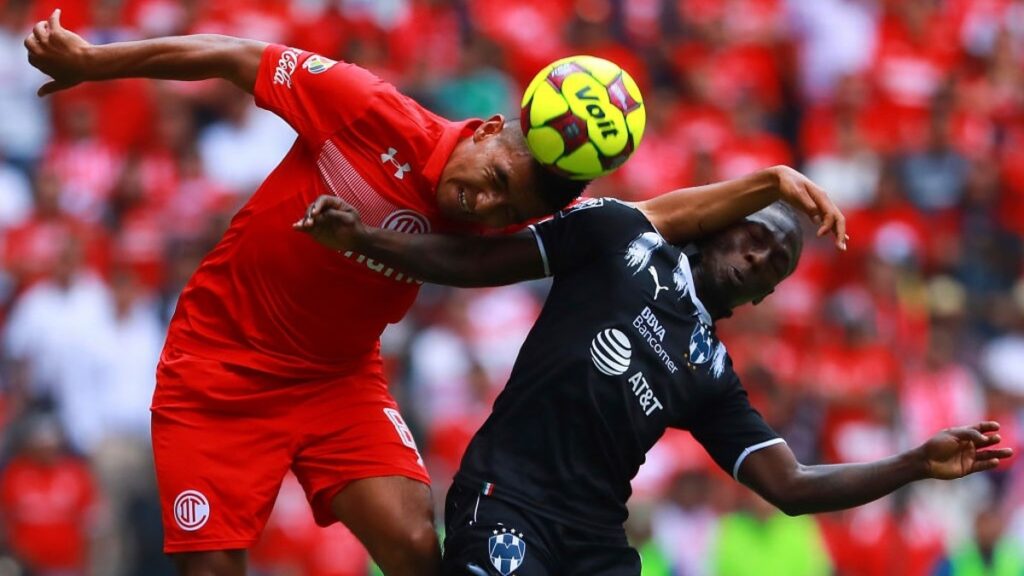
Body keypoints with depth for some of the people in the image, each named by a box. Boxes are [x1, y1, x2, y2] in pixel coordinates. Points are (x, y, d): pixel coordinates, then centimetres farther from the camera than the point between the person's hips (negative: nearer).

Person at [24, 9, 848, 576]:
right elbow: (238, 60, -10)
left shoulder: (491, 227, -12)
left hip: (339, 381, 3)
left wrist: (768, 185, -28)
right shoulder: (365, 110, -21)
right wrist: (89, 61, -4)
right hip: (220, 370, -3)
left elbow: (649, 220, -15)